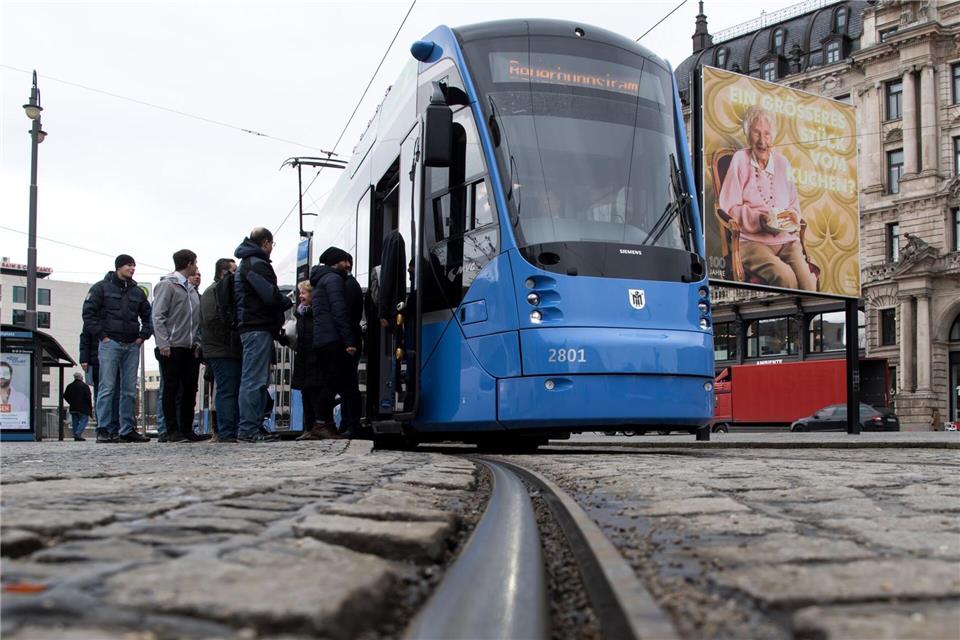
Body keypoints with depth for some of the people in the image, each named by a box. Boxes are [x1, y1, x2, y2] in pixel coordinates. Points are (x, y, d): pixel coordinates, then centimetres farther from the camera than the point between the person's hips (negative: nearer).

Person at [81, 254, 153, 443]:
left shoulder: (137, 292, 17)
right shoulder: (102, 288, 2)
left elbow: (147, 316, 24)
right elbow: (88, 312, -4)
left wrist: (143, 336, 9)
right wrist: (102, 335, -10)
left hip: (132, 345, 5)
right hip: (110, 343, -5)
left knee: (129, 390, 5)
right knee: (108, 388, -8)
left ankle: (127, 430, 9)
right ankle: (104, 430, -6)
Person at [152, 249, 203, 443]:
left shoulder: (191, 289, 19)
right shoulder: (167, 285, -3)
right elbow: (158, 316, -9)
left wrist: (197, 342, 6)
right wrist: (163, 343, -17)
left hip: (190, 348, 7)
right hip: (172, 347, -7)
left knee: (190, 389, 6)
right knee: (171, 389, -3)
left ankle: (187, 429, 12)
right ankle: (173, 431, -1)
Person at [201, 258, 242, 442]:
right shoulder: (213, 292, -6)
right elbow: (212, 320, -19)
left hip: (232, 351, 10)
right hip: (222, 351, -10)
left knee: (233, 392, 9)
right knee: (227, 391, -11)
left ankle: (232, 431, 13)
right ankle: (226, 433, -11)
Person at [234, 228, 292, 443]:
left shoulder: (246, 264, 23)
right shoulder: (256, 264, -10)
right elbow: (271, 296, -18)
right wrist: (288, 302, 0)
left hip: (251, 328, 11)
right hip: (259, 328, -11)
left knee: (257, 380, 12)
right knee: (254, 380, -10)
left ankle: (251, 427, 14)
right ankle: (248, 429, -10)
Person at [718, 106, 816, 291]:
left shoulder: (782, 162, 19)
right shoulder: (740, 160, 5)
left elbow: (794, 204, 23)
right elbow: (729, 208, -1)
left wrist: (793, 216, 0)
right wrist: (758, 219, -14)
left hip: (787, 239, 4)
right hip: (752, 240, -4)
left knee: (808, 282, -23)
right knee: (785, 276, -31)